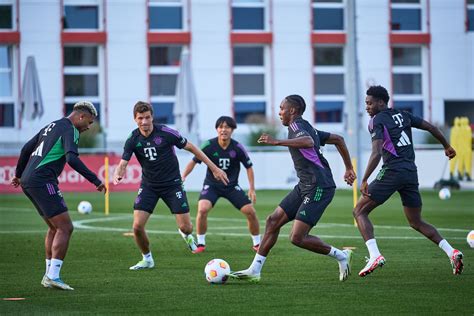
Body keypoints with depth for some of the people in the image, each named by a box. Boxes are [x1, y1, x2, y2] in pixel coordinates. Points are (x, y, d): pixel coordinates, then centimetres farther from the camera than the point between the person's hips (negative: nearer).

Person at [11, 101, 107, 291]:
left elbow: (26, 149, 28)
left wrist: (19, 174, 39)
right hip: (42, 181, -10)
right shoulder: (70, 130, -7)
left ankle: (49, 275, 16)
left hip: (28, 181, 10)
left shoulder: (52, 126, 22)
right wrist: (95, 180, -24)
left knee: (55, 228, 18)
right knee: (65, 227, -9)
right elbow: (72, 159, -23)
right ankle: (53, 276, -16)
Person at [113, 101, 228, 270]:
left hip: (172, 183, -2)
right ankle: (147, 259, 14)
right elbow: (122, 164, -12)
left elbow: (191, 148, -6)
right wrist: (117, 175, -38)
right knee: (137, 226, -12)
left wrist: (214, 168, -4)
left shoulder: (166, 133, -16)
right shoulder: (133, 140, -9)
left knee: (186, 227, -7)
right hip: (149, 185, 2)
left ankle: (186, 234, 33)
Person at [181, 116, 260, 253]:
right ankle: (200, 244, -7)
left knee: (250, 211, -8)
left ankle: (257, 243, 15)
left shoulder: (238, 148, -12)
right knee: (202, 209, -26)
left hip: (232, 186, 1)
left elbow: (249, 167, 0)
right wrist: (183, 177, -17)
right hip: (211, 185, -1)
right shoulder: (209, 145, -15)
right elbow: (194, 161, -5)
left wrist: (252, 189, -6)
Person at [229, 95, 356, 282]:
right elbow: (338, 139, 27)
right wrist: (349, 168, 30)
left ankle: (341, 256, 3)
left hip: (318, 187, -10)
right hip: (305, 187, 10)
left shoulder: (296, 125, -10)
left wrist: (277, 142, -36)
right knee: (273, 221, 7)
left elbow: (308, 142, -34)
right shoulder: (307, 128, 20)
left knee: (297, 237, -14)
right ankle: (254, 270, 9)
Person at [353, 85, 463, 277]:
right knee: (416, 222, 18)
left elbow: (376, 154, -18)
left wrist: (364, 180, -20)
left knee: (359, 211, 2)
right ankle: (451, 252, 2)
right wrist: (446, 146, 37)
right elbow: (431, 128, 21)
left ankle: (375, 256, -16)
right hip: (411, 173, 7)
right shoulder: (403, 115, 15)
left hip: (392, 171, -7)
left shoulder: (377, 121, -5)